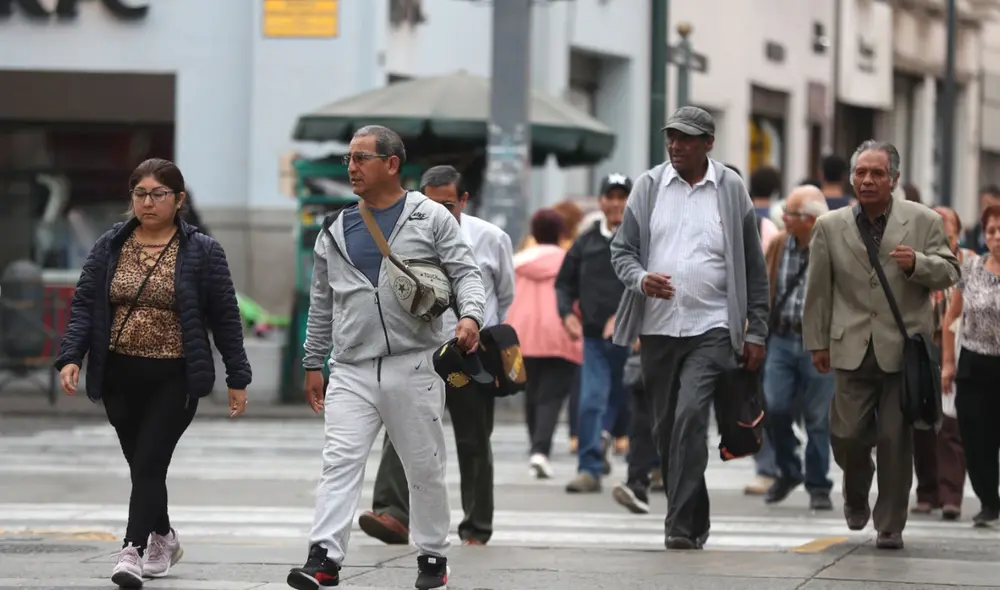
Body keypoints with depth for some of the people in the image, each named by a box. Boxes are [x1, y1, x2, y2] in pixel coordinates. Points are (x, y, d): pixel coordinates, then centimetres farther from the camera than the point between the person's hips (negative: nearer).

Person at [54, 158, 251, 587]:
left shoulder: (202, 252, -3)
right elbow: (84, 305, 4)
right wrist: (70, 357, -10)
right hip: (120, 375, 4)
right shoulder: (109, 247, 5)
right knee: (141, 464, 13)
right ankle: (162, 538, 35)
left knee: (149, 462, -13)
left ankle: (133, 551, -18)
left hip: (174, 378, -4)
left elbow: (225, 317, 0)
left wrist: (237, 378, 0)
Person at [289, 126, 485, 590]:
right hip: (352, 370, 2)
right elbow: (322, 303, 18)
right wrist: (313, 363, 18)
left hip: (414, 365, -2)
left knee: (424, 466, 7)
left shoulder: (431, 218, 2)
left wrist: (470, 315, -21)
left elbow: (466, 272, -2)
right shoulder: (336, 231, 12)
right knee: (340, 461, -12)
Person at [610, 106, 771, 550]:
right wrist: (641, 279, -15)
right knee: (665, 427, 9)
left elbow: (753, 267, 6)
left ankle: (682, 527, -19)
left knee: (690, 417, -19)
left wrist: (757, 331, 3)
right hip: (657, 326, 3)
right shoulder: (648, 187, 7)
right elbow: (622, 249, 8)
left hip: (711, 329, -3)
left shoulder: (731, 190, 3)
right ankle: (695, 521, 23)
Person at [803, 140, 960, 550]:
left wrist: (917, 263, -15)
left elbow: (949, 272, 5)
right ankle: (856, 494, 30)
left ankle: (890, 526, 8)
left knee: (896, 439, -2)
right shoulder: (830, 227, 8)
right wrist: (817, 342, 10)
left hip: (904, 348, -1)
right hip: (853, 349, 1)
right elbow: (818, 290, 11)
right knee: (847, 435, -2)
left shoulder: (923, 221, 4)